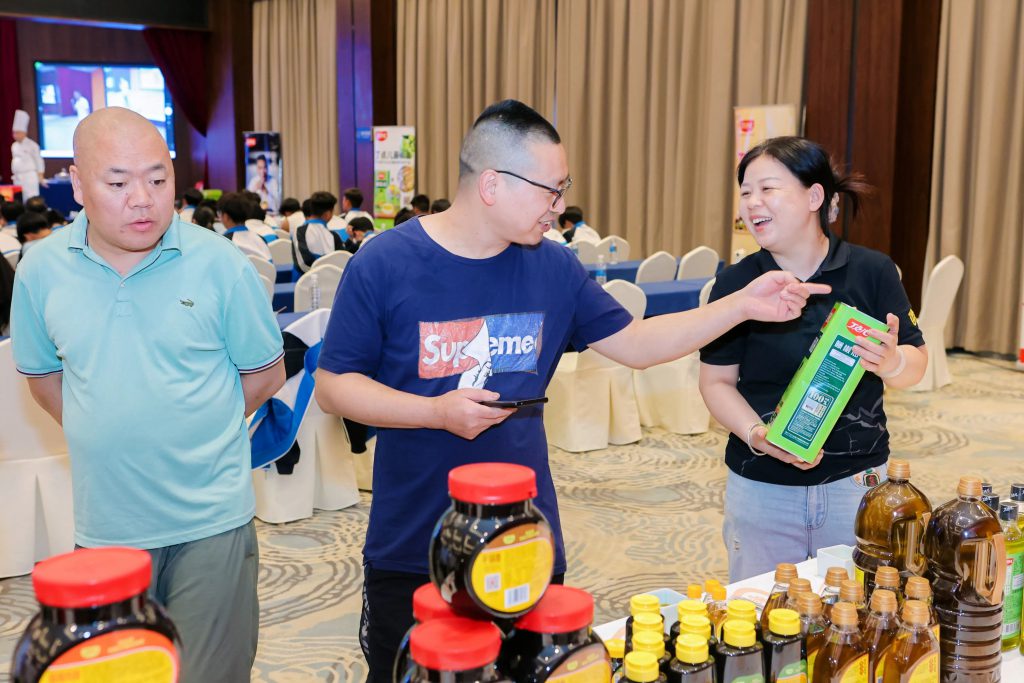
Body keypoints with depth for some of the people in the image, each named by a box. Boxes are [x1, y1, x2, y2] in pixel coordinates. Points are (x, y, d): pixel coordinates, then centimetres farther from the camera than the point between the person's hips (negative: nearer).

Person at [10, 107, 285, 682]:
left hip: (210, 521, -3)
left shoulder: (221, 264, -9)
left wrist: (191, 430, -4)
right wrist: (105, 435, 2)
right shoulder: (41, 271, -1)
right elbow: (43, 374, 13)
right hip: (105, 522, 3)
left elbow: (266, 373, 0)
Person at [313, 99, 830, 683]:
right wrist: (437, 411, -21)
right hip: (410, 548, -2)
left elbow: (635, 345, 4)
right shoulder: (383, 264, -11)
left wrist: (743, 305, -3)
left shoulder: (554, 268, 0)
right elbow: (333, 386, -8)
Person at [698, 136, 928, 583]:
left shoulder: (872, 271, -5)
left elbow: (916, 362, 1)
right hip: (761, 487, 0)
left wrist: (890, 363, -21)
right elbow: (717, 381, -3)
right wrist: (757, 436, -19)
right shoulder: (735, 284, -6)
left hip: (857, 483, 1)